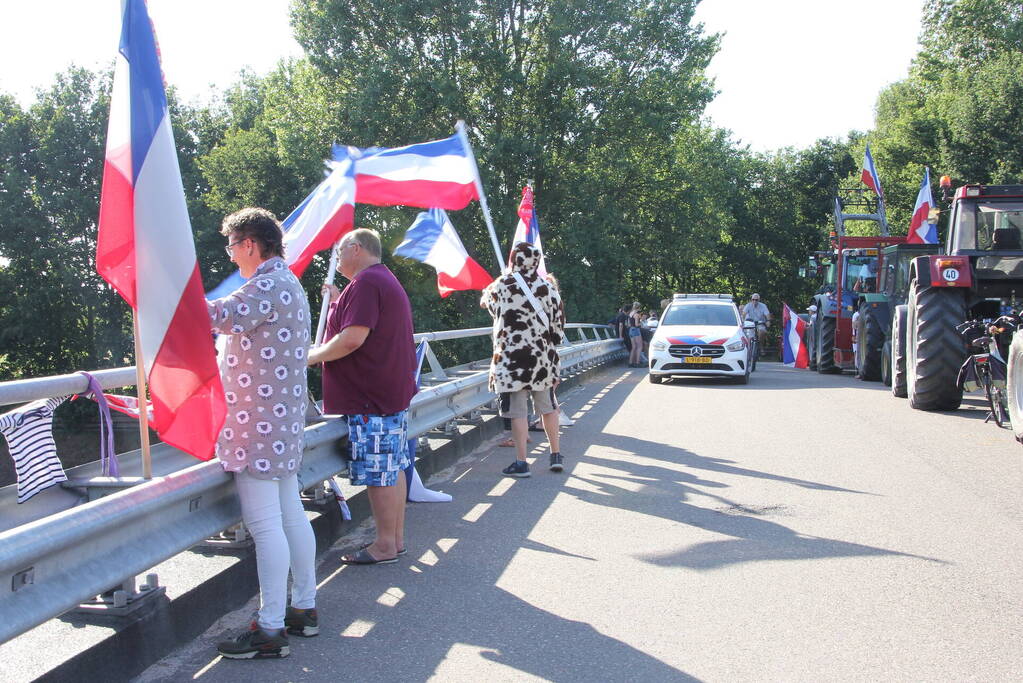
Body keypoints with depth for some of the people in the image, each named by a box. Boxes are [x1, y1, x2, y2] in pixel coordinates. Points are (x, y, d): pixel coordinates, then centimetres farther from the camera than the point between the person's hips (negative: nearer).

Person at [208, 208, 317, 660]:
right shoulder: (288, 284, 18)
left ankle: (270, 629, -3)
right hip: (283, 420, 11)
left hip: (259, 423, -11)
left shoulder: (268, 286, -16)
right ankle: (304, 609, 24)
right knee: (291, 515, 15)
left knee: (265, 523, -7)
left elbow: (221, 317, -28)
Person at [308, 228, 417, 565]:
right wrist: (338, 300, 25)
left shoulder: (365, 282, -15)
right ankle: (396, 539, 20)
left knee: (379, 474, -4)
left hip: (371, 399, -11)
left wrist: (311, 357, -11)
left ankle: (385, 546, 2)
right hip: (395, 392, 11)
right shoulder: (388, 281, 20)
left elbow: (353, 338, -23)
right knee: (394, 469, 14)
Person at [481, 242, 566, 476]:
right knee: (548, 406, 16)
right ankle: (556, 455, 22)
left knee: (517, 411, -1)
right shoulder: (546, 287, 3)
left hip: (512, 358, -4)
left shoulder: (501, 285, -7)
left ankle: (521, 462, 1)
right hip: (543, 357, 4)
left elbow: (484, 301, 14)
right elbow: (558, 323, 6)